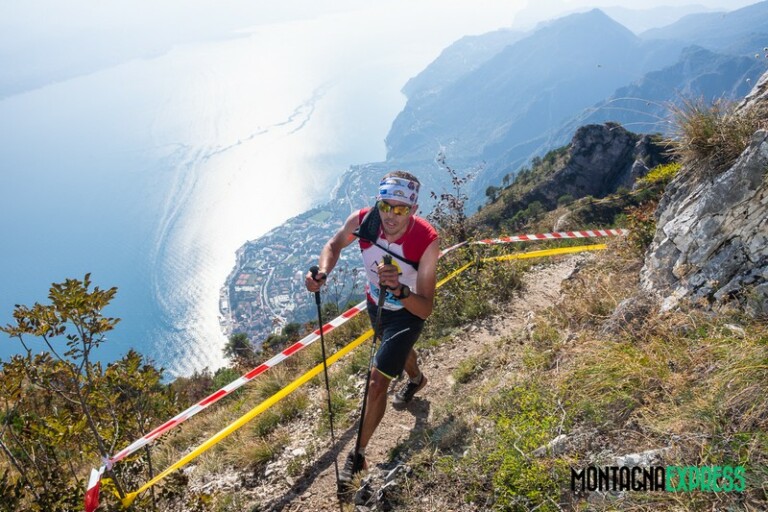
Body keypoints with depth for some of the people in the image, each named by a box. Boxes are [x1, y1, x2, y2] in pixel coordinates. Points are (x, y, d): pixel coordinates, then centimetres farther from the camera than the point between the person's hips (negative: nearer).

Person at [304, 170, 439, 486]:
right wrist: (322, 273, -25)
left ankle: (359, 455, 14)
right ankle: (416, 380, 68)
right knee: (397, 349, 33)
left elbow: (426, 309, -35)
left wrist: (400, 289, -55)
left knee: (377, 381, -7)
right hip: (376, 303, 5)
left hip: (408, 313, -5)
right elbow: (334, 245, -5)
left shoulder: (426, 240, -37)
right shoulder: (363, 220, -29)